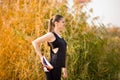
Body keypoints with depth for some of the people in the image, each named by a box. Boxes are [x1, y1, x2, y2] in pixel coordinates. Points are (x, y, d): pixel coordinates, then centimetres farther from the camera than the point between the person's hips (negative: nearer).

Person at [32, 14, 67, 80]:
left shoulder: (60, 36, 17)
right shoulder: (51, 35, -8)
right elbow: (35, 42, -11)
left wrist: (64, 68, 21)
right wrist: (41, 57, -12)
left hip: (58, 67, 8)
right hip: (53, 67, -8)